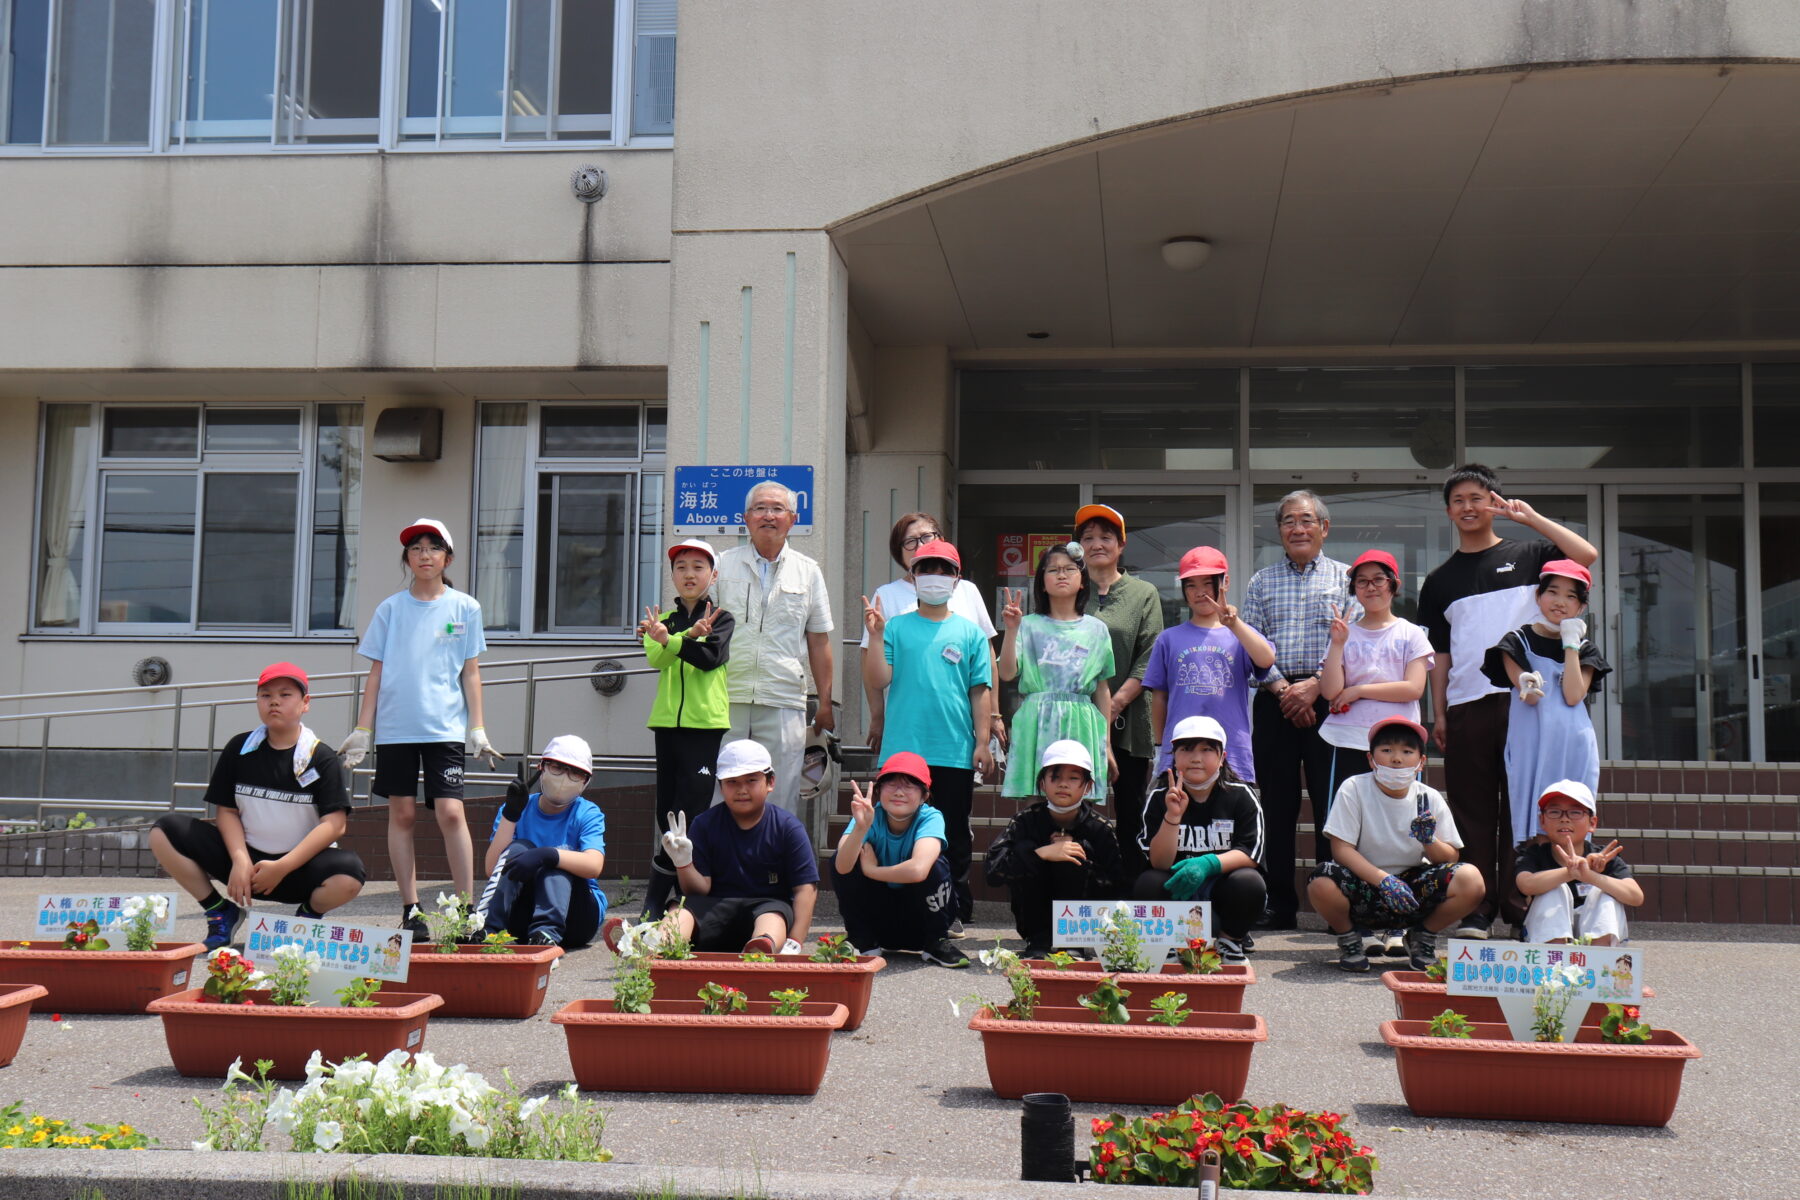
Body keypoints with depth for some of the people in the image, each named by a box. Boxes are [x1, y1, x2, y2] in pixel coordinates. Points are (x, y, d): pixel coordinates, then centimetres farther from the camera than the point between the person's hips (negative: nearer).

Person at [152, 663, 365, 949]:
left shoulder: (322, 758, -5)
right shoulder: (239, 749, 5)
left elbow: (335, 824, -13)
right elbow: (226, 810, 4)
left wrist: (282, 868, -20)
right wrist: (240, 860, -14)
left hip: (300, 865, -3)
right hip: (245, 860, 3)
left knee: (348, 876, -35)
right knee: (164, 833, -13)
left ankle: (307, 916, 2)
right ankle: (221, 913, 4)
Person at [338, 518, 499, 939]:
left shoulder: (465, 608, 6)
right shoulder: (391, 608, 8)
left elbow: (470, 672, 7)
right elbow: (376, 672, 9)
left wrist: (477, 728, 1)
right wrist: (361, 730, 4)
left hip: (445, 726, -2)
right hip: (394, 726, 2)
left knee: (450, 812, -10)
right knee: (401, 813, 3)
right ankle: (411, 910, 10)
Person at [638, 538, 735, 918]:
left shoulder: (722, 619, 6)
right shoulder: (663, 619, 14)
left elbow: (710, 657, -12)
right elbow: (655, 658, -6)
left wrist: (669, 640, -27)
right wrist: (689, 636, -25)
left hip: (706, 722, -3)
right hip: (667, 721, 3)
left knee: (691, 810, -8)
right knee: (667, 811, 5)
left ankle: (657, 893, -1)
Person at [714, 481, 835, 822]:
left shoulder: (808, 572, 12)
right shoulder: (724, 565, 10)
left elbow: (819, 641, 13)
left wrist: (825, 704, 8)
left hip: (784, 702, 0)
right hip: (727, 697, 0)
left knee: (781, 798, -1)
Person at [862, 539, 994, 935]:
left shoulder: (969, 632, 8)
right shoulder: (897, 627, 7)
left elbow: (980, 690, 6)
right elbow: (877, 680, -1)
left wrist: (982, 742, 1)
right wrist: (875, 637, -12)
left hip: (955, 752, 0)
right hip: (903, 749, 0)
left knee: (955, 835, 6)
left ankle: (955, 910, 14)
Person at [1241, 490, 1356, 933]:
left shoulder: (1345, 578, 8)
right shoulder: (1261, 582, 14)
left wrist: (1313, 686, -12)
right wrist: (1281, 687, -9)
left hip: (1327, 698, -2)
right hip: (1275, 699, 2)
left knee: (1331, 803, -4)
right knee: (1277, 804, 3)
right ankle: (1279, 905, 9)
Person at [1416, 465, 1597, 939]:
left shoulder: (1526, 556, 9)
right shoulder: (1439, 580, 17)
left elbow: (1587, 555, -8)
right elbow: (1440, 653, 15)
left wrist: (1530, 517, -7)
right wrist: (1439, 714, 7)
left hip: (1522, 701, -2)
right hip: (1466, 707, 3)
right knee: (1472, 810, 2)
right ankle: (1477, 908, 6)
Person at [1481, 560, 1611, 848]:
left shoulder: (1584, 649, 11)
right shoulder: (1518, 642, 5)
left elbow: (1573, 696, -7)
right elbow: (1529, 696, -7)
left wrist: (1571, 644, -4)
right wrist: (1529, 686, -31)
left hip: (1573, 749, 2)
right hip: (1530, 746, -2)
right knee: (1530, 818, -3)